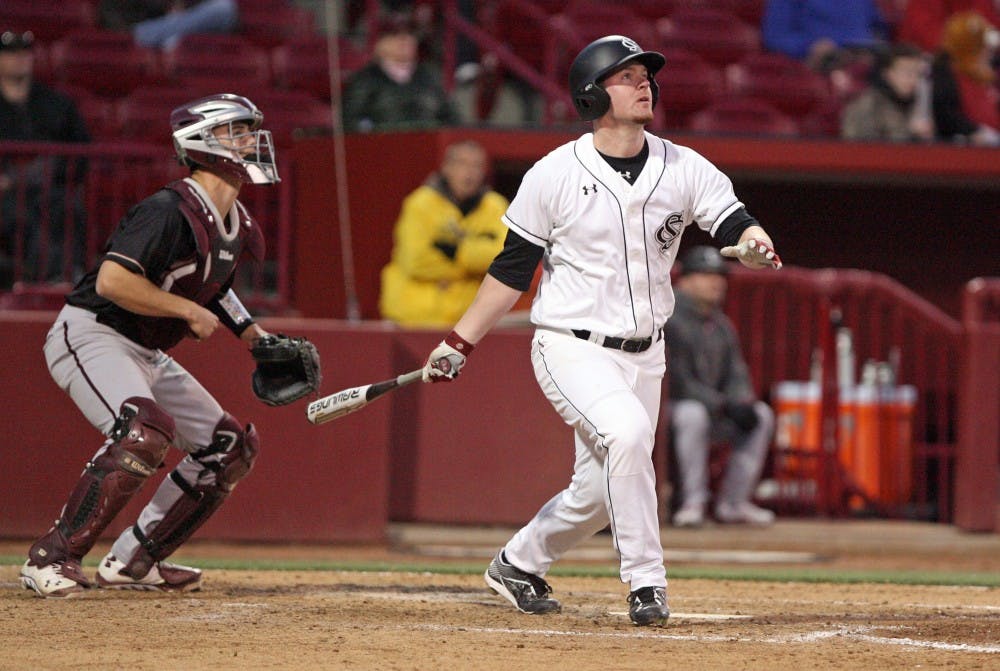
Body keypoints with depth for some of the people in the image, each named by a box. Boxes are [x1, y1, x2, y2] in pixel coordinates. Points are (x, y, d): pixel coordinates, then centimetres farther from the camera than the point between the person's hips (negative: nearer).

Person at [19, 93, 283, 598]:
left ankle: (132, 560, 13)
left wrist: (252, 334, 14)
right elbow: (113, 281, -30)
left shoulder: (236, 224, 8)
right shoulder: (169, 211, -21)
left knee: (232, 446, 9)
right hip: (89, 336, -10)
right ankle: (51, 558, -28)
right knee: (146, 430, -34)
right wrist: (189, 310, -23)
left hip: (148, 355, 10)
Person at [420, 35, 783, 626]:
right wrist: (458, 345, -1)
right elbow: (513, 269, 0)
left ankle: (518, 564, 33)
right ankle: (646, 581, -22)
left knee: (601, 490, 7)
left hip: (643, 355, 5)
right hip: (572, 349, -4)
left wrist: (755, 244, -34)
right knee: (626, 430, -30)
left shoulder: (686, 169, 1)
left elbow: (734, 223, -10)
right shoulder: (554, 176, -7)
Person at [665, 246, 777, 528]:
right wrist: (725, 405, -25)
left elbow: (736, 375, 12)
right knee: (693, 414, -38)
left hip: (714, 408, 9)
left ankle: (733, 503, -2)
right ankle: (693, 502, -29)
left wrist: (744, 403, -12)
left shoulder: (721, 325, 13)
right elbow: (677, 382, -21)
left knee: (762, 415, -3)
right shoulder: (670, 321, -16)